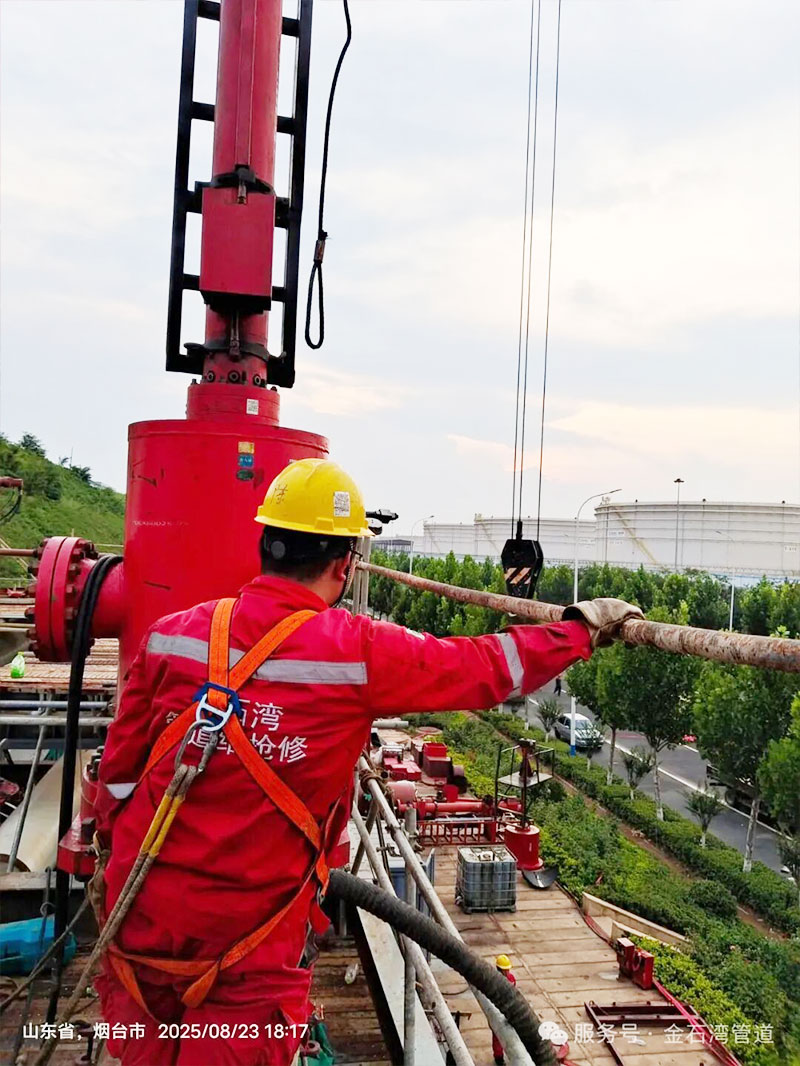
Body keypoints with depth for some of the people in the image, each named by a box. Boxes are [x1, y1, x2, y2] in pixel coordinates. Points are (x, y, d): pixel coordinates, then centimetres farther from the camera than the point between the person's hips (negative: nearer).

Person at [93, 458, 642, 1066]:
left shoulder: (170, 636, -6)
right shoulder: (360, 652, -17)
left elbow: (118, 774, 4)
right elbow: (488, 668, -7)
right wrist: (585, 628, 7)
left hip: (138, 923, 5)